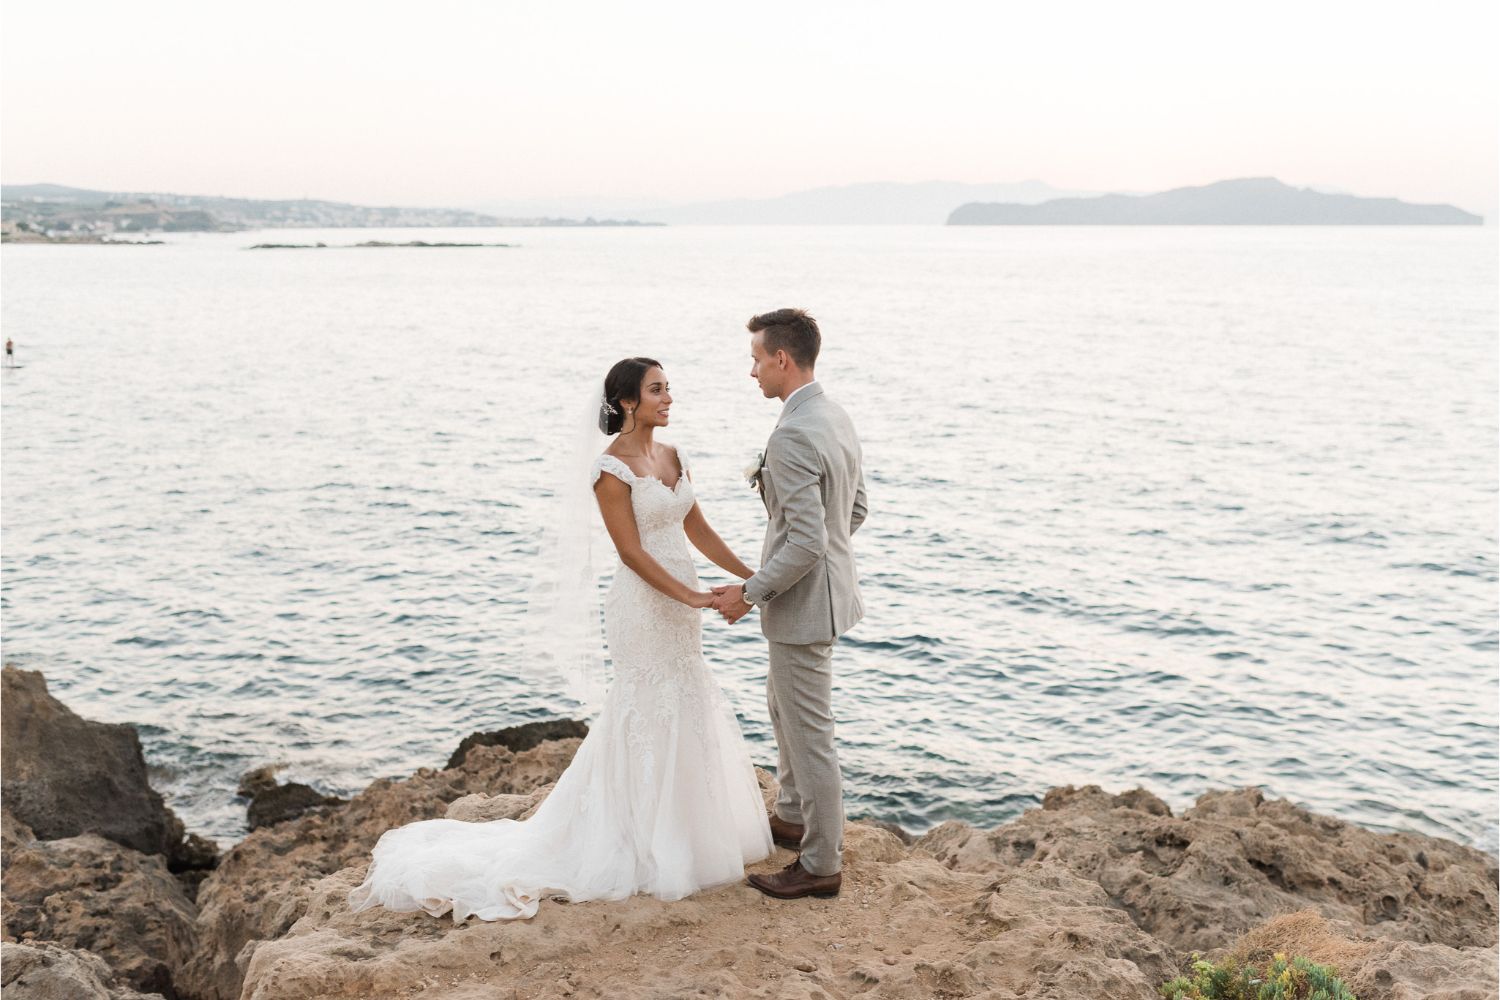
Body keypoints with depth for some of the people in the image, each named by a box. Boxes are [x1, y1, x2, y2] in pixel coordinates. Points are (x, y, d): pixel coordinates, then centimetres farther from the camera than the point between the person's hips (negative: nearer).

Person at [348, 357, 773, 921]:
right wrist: (692, 597, -21)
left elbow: (698, 530, 12)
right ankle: (646, 848, 16)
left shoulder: (673, 457, 9)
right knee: (649, 717, 1)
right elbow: (632, 552, -18)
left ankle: (682, 831, 33)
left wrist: (750, 576, 9)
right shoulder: (612, 469, -15)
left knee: (685, 714, 16)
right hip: (643, 605, -8)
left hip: (680, 604, 8)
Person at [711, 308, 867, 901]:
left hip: (804, 601, -10)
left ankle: (821, 864, 17)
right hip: (828, 585, 10)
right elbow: (856, 510, 14)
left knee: (808, 734, 3)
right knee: (782, 706, 27)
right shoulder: (836, 417, 5)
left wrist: (751, 593, -18)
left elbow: (807, 542, -29)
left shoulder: (792, 437, -26)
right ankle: (792, 817, 43)